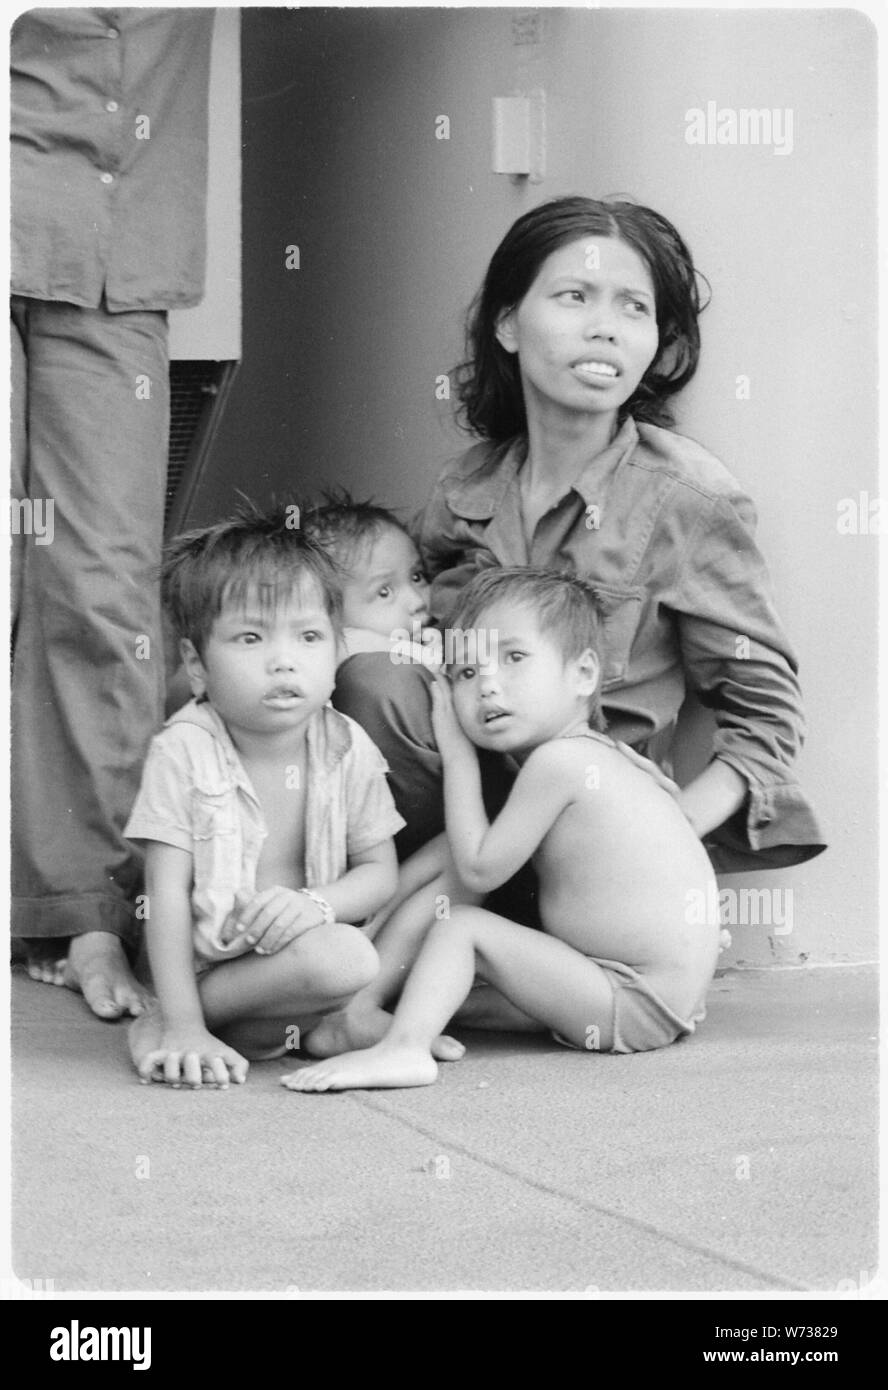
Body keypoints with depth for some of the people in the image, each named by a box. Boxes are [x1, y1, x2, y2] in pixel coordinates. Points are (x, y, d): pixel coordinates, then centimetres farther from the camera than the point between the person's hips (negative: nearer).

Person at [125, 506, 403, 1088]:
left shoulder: (348, 749, -3)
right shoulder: (182, 753, -13)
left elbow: (380, 872, 2)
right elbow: (167, 894, -15)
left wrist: (316, 903, -21)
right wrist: (184, 1027, -22)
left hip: (298, 944, 6)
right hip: (211, 964, -6)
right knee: (343, 958, -31)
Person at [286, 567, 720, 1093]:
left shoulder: (558, 759, -15)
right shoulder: (587, 755, 15)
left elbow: (479, 868, -8)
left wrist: (458, 755, -2)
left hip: (641, 1002, -10)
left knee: (462, 927, -8)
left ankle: (403, 1045, -20)